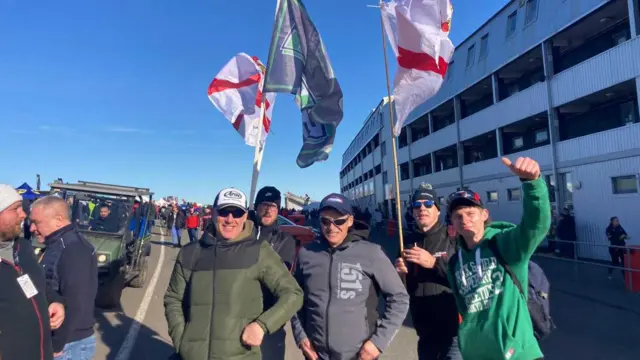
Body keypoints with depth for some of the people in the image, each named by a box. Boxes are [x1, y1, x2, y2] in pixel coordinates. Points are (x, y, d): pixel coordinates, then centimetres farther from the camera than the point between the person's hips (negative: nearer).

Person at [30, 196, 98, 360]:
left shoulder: (73, 250, -23)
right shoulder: (56, 246, 8)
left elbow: (74, 304, -25)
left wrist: (57, 345, -18)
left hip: (70, 344, -8)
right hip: (51, 338, 9)